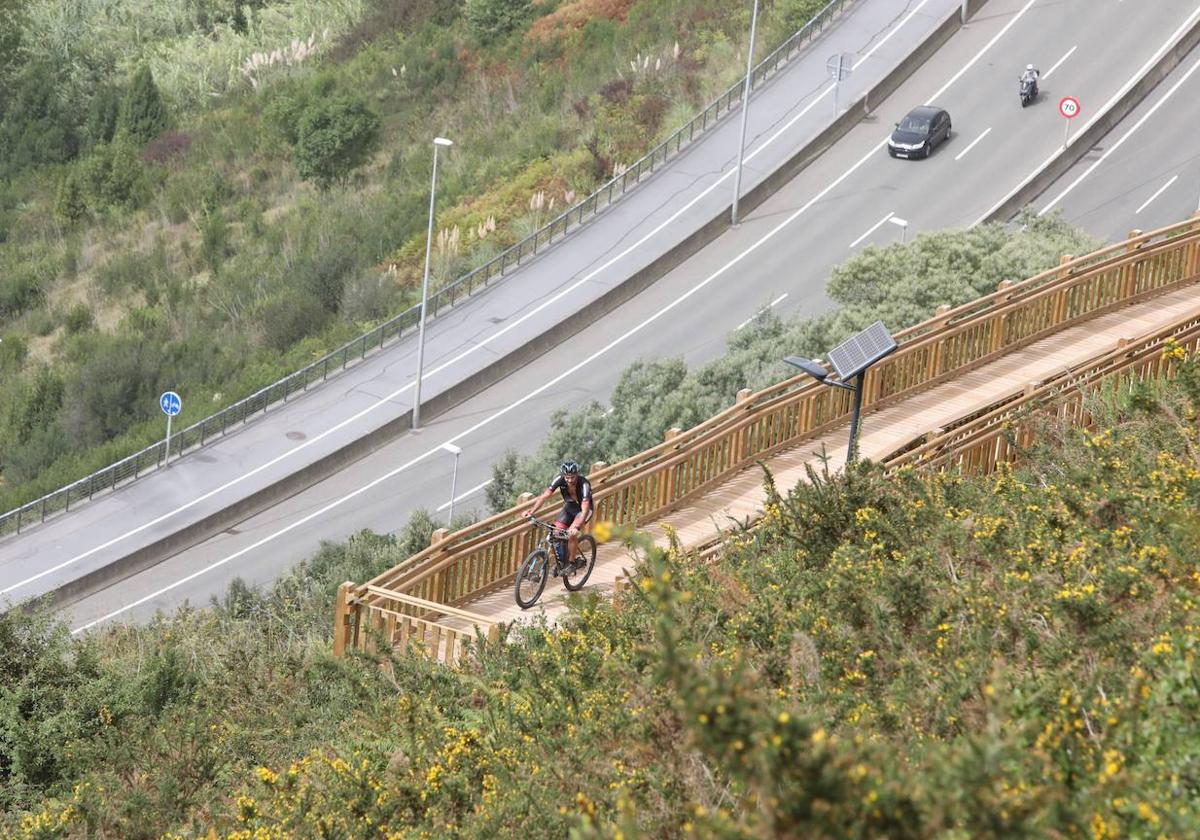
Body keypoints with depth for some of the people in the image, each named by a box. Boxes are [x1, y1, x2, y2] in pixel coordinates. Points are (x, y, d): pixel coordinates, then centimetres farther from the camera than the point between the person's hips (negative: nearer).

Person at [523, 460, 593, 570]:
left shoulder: (584, 484, -36)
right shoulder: (560, 479, -25)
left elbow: (585, 510, -44)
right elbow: (545, 495, -29)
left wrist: (576, 527, -59)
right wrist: (531, 511, -42)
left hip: (583, 509, -5)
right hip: (570, 506, 5)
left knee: (572, 534, -25)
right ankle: (561, 561, 9)